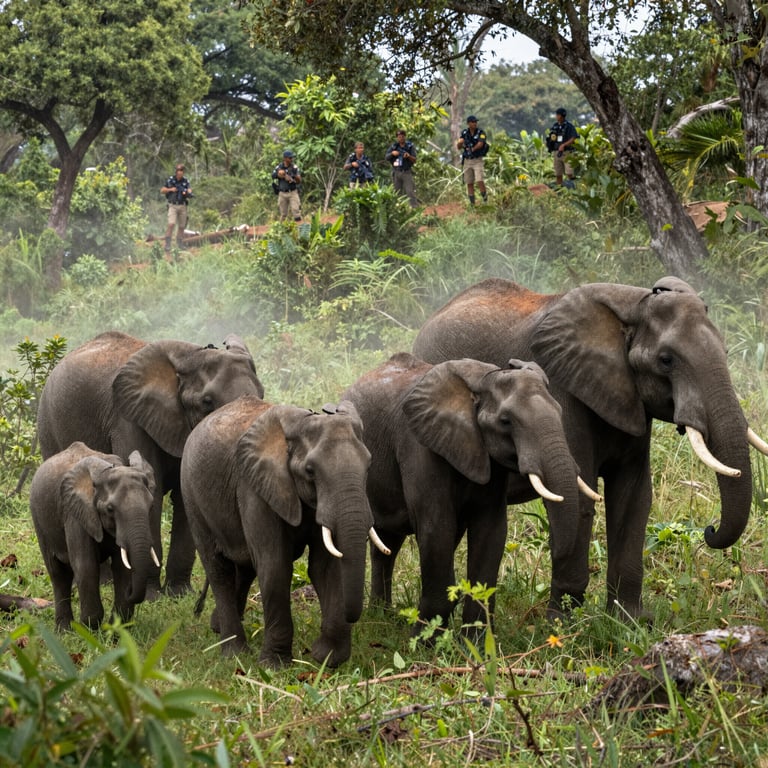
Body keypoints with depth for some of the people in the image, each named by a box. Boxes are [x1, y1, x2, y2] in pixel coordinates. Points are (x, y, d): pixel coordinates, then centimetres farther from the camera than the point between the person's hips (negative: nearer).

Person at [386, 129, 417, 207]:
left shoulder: (410, 146, -1)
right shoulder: (394, 146, 8)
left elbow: (414, 160, -6)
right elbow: (386, 157, 6)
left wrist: (409, 156, -27)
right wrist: (392, 153, -14)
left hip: (406, 172, -3)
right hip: (396, 172, 3)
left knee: (410, 192, -12)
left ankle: (415, 207, -16)